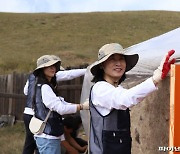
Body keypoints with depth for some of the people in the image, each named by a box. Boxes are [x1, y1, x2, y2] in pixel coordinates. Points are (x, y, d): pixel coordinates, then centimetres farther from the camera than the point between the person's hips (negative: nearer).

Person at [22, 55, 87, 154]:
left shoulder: (32, 75, 12)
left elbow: (25, 91, 25)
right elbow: (69, 74, -12)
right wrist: (88, 70, -9)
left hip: (28, 113, 8)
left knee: (29, 144, 14)